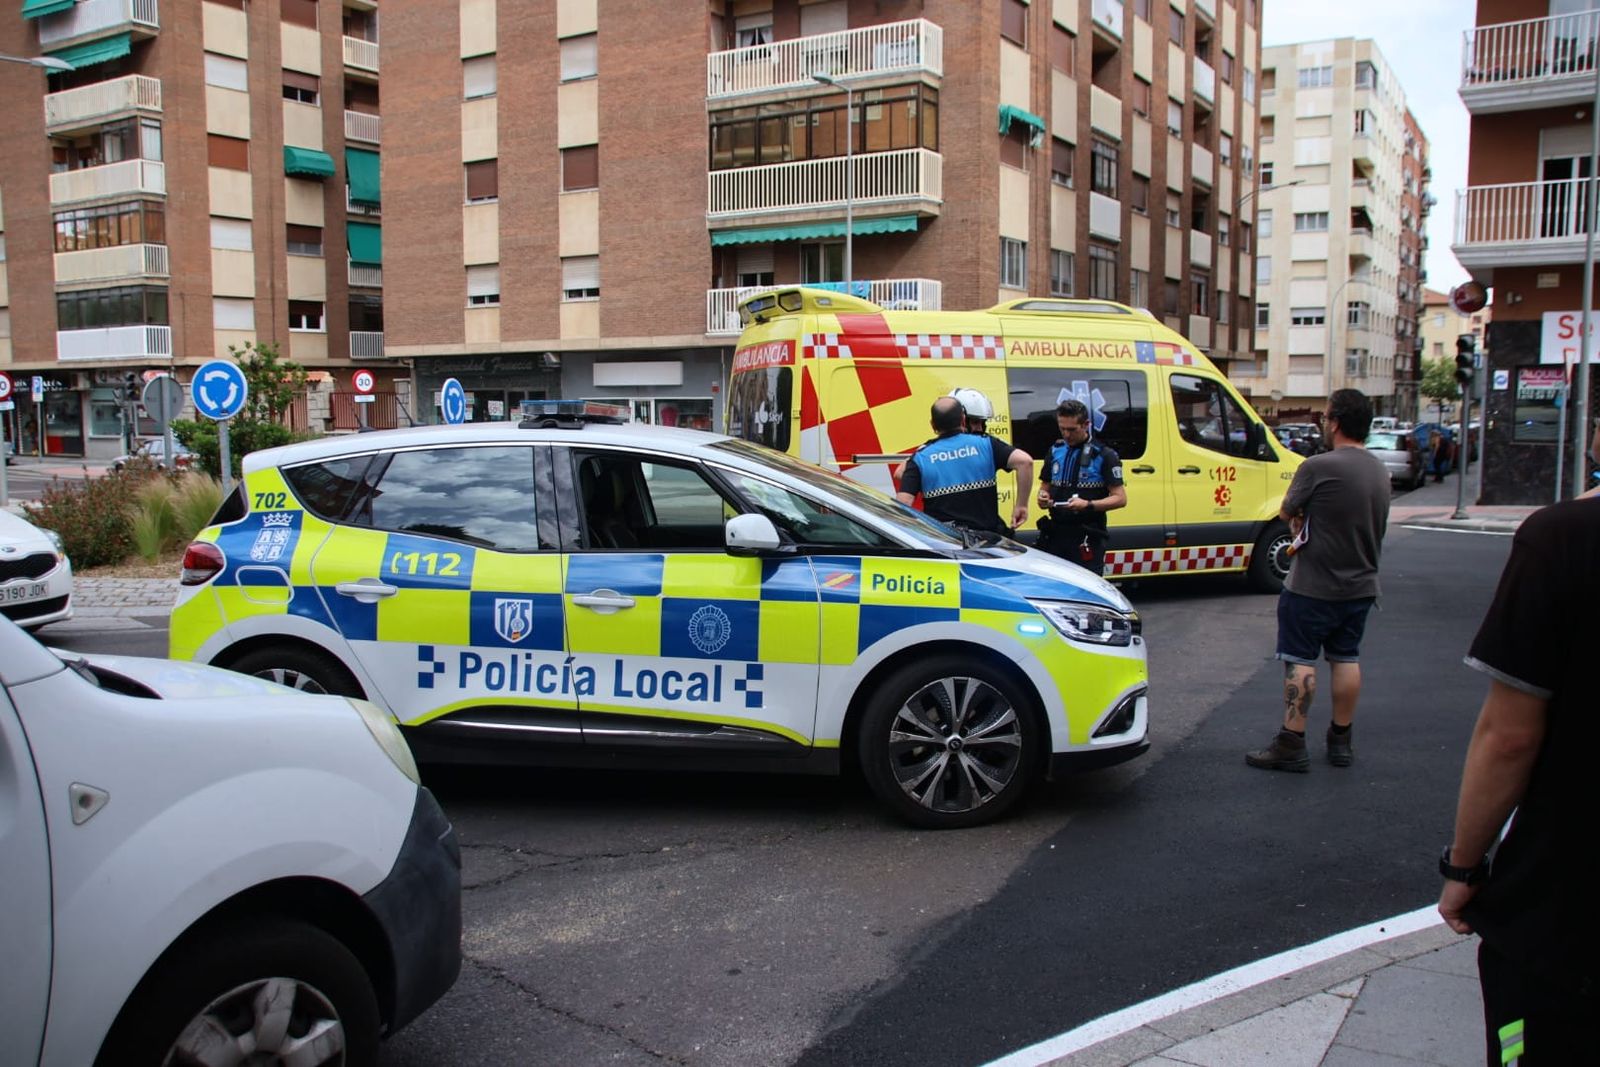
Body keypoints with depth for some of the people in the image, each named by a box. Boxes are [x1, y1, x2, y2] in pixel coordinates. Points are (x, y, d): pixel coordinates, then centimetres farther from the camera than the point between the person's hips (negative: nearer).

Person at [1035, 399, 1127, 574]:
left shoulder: (1104, 455, -4)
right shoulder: (1055, 451, 12)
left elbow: (1120, 499, -6)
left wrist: (1088, 505, -20)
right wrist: (1043, 497, -2)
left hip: (1087, 538, -5)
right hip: (1056, 534, 5)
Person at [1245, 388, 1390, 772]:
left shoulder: (1319, 467, -19)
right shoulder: (1380, 471, 5)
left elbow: (1287, 512, -9)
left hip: (1313, 586, -7)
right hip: (1360, 585, 7)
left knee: (1300, 660, 0)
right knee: (1346, 658, 15)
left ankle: (1292, 744, 2)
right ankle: (1342, 741, 23)